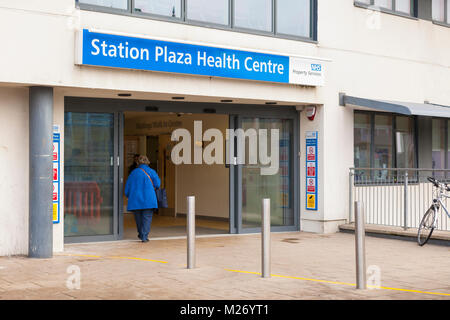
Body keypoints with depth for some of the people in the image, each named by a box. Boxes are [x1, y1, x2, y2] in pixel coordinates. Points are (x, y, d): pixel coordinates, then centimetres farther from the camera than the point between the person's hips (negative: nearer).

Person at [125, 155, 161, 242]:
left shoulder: (133, 173, 8)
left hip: (135, 200, 3)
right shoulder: (151, 172, 1)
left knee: (138, 218, 15)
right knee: (147, 217, -2)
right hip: (148, 200, -3)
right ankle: (144, 236, -11)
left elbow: (127, 189, 8)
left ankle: (141, 234, 28)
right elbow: (157, 184, -6)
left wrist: (130, 197, 25)